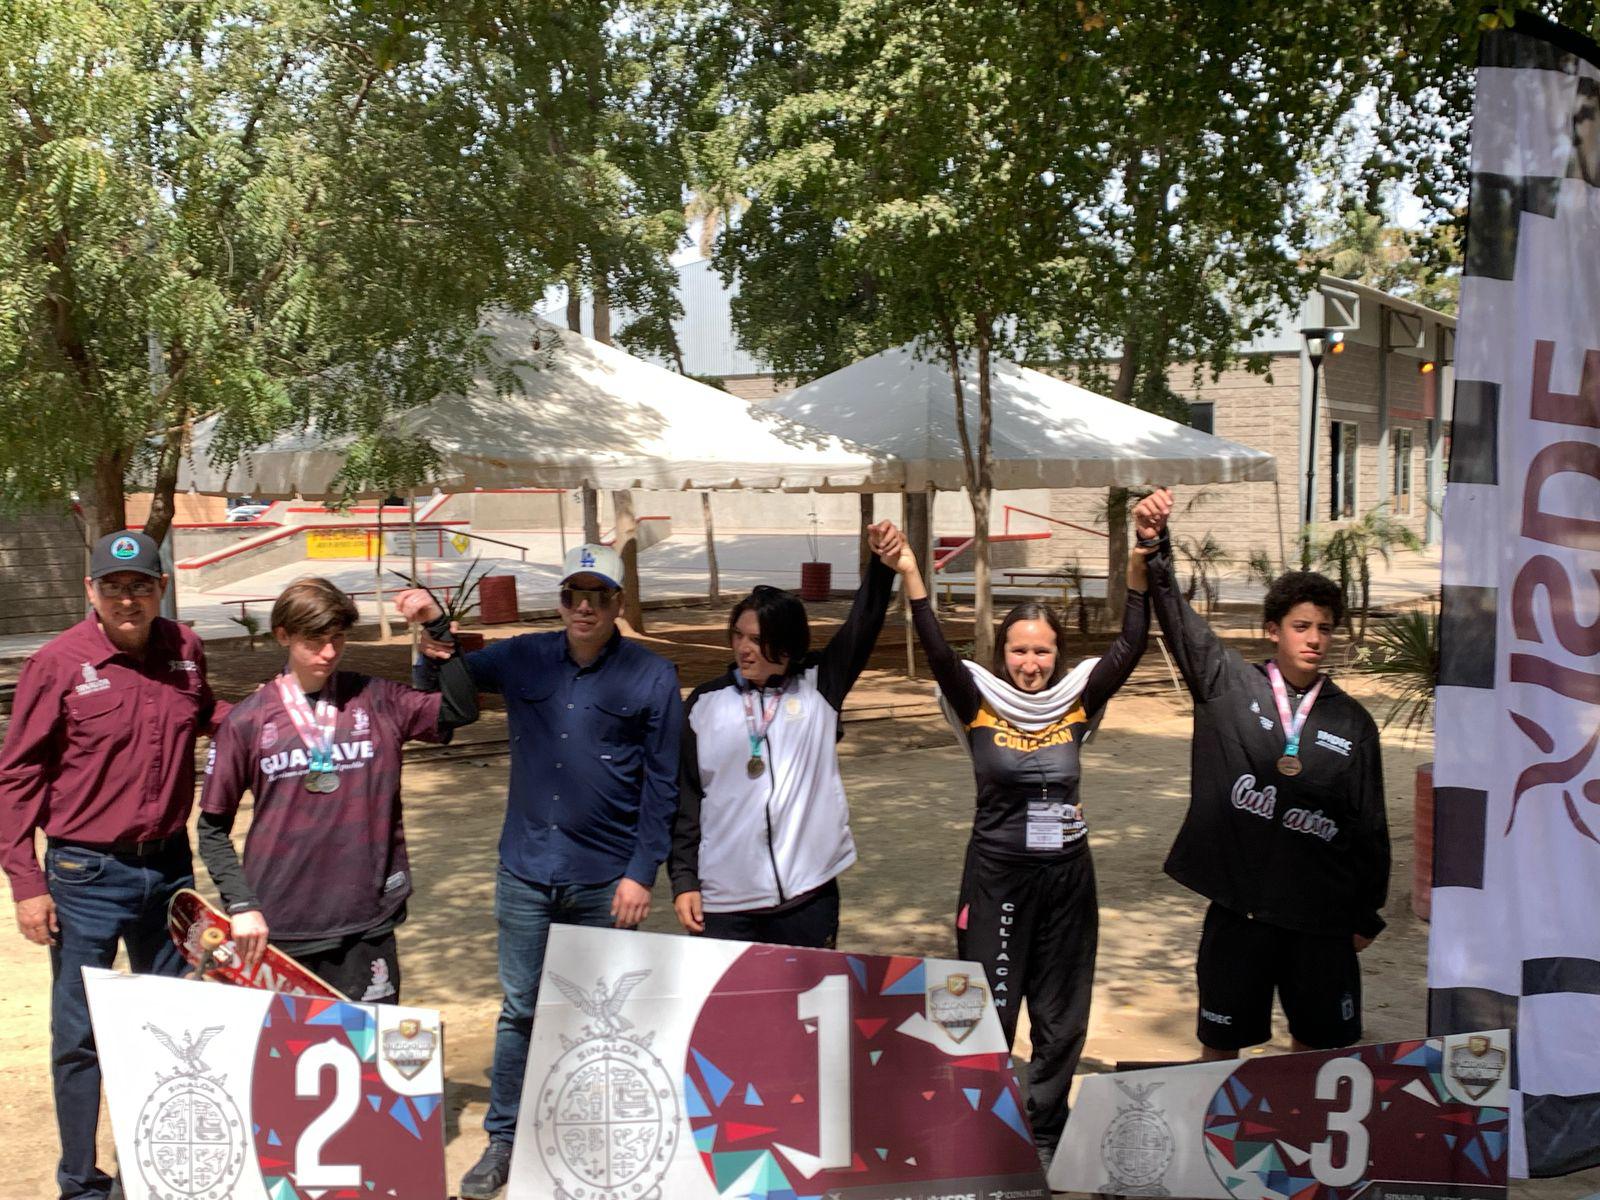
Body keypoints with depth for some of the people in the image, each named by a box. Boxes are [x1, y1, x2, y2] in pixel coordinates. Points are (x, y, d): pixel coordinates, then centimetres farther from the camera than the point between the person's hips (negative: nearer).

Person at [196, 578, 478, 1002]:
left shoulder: (377, 702, 3)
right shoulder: (247, 721, 1)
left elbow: (461, 709, -10)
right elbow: (213, 827, 5)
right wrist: (241, 906, -5)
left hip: (365, 926, 1)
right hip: (274, 932, 0)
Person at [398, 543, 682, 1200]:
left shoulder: (652, 677, -5)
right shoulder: (523, 659, 2)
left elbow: (661, 784, -3)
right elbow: (439, 687, 14)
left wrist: (642, 873, -7)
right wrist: (434, 629, -6)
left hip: (606, 880, -2)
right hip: (526, 872, 2)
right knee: (519, 1010, 10)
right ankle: (503, 1140, 23)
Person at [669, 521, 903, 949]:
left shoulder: (818, 687, 3)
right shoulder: (705, 704, 3)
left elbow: (862, 627, -10)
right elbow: (685, 797, 6)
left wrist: (882, 566, -27)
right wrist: (684, 880, 2)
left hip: (809, 893, 0)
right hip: (726, 901, 0)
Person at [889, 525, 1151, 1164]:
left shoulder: (1076, 704, -1)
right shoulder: (980, 706, -6)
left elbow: (1127, 650, -11)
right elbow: (939, 655, -21)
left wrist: (1139, 574, -24)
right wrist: (912, 579, -33)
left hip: (1067, 875, 3)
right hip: (997, 875, -3)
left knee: (1061, 1018, 13)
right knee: (988, 1015, 4)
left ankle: (1044, 1136, 29)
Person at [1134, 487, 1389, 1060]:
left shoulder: (1352, 722, 4)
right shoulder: (1228, 686, -1)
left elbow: (1370, 824, 8)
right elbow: (1178, 620, -13)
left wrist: (1367, 915, 9)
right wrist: (1154, 546, -29)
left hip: (1322, 914, 2)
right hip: (1238, 907, -2)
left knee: (1320, 1047, 12)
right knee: (1220, 1044, 9)